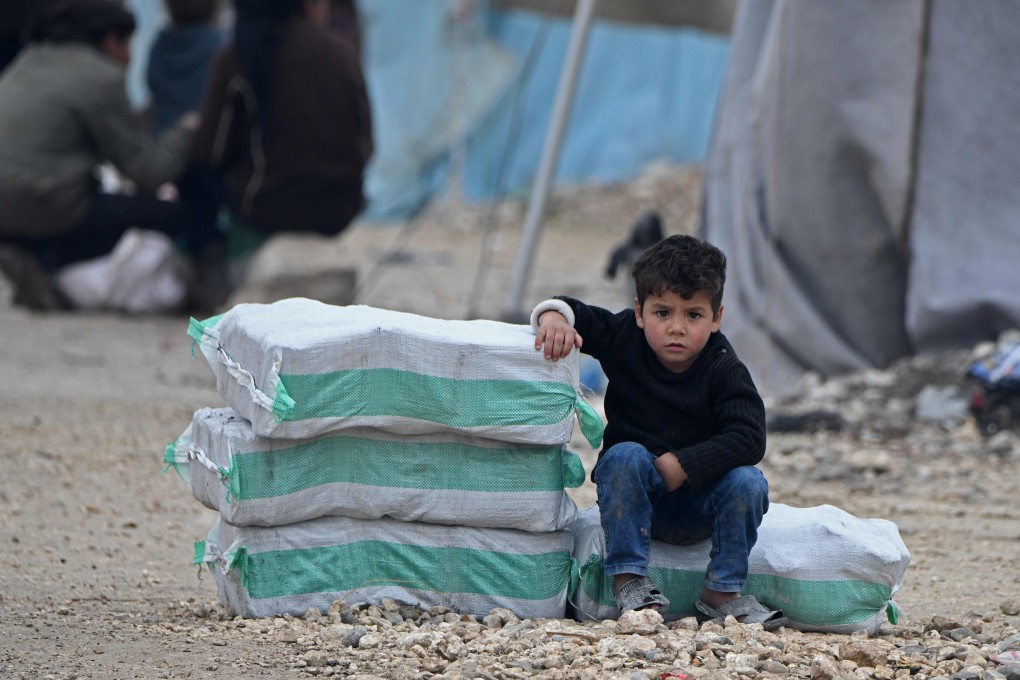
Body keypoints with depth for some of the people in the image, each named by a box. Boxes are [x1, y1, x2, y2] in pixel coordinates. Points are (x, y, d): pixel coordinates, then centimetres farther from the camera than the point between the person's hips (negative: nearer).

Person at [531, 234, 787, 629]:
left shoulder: (724, 370, -13)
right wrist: (554, 315, -27)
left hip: (696, 513, 0)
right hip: (634, 495, 0)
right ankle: (628, 580, -25)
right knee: (624, 456, -31)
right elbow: (577, 312, -2)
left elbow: (749, 439, -22)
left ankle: (721, 592, -11)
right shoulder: (624, 338, -7)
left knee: (749, 482, -28)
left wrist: (682, 465, -29)